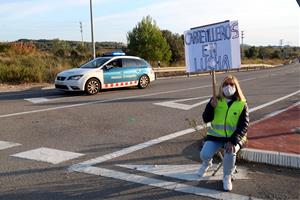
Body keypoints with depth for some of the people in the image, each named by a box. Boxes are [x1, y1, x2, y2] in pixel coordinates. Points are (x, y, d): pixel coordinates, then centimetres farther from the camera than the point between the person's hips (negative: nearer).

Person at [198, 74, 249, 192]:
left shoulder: (241, 104, -5)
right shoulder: (216, 100, 0)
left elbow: (244, 125, -9)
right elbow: (206, 119, -2)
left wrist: (233, 141, -23)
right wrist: (211, 106, -21)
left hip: (234, 137, -2)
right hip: (215, 135, 2)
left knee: (230, 152, -33)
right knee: (204, 154, -20)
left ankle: (227, 177, -2)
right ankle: (207, 164, 22)